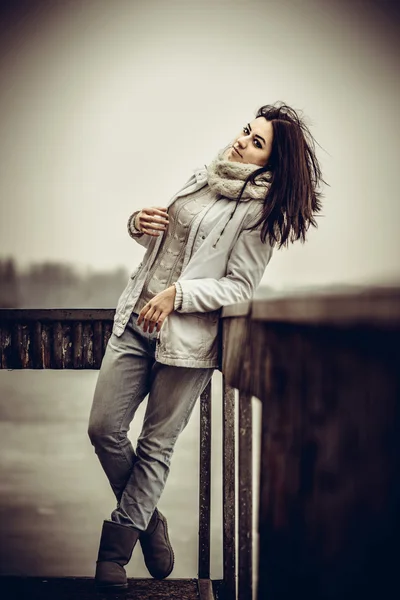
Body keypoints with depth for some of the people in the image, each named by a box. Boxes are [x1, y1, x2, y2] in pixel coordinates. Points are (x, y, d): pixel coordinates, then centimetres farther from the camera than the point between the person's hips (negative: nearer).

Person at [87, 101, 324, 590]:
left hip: (187, 337, -6)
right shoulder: (203, 177, 10)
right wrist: (140, 223, -1)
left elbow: (240, 286, -11)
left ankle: (118, 545, 20)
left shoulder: (259, 210, -8)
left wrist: (177, 293, -20)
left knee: (157, 445, 4)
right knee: (104, 428, 3)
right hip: (135, 320, 6)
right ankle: (145, 519, 26)